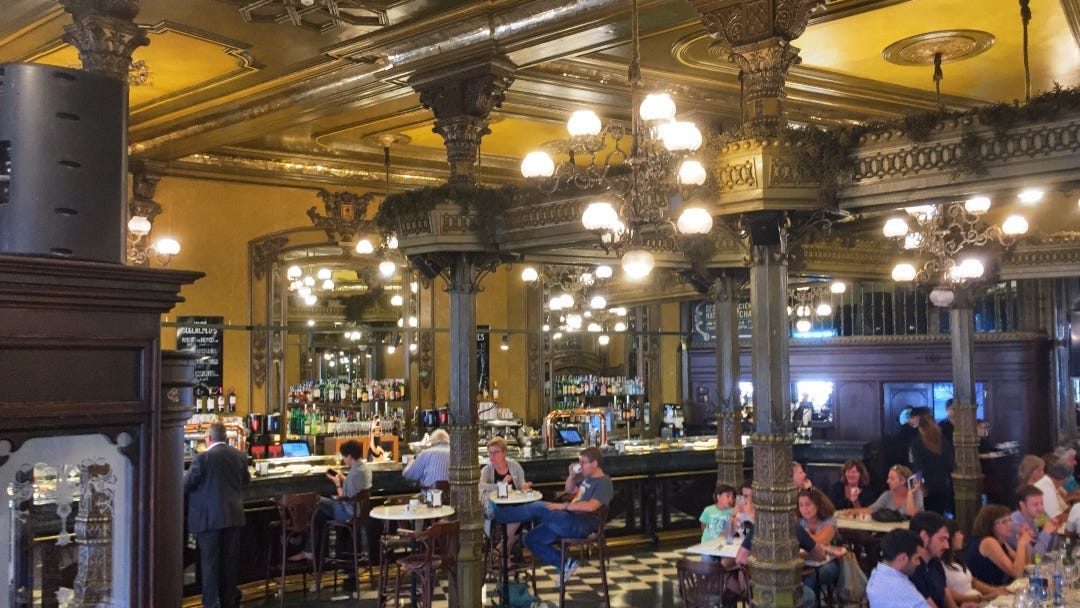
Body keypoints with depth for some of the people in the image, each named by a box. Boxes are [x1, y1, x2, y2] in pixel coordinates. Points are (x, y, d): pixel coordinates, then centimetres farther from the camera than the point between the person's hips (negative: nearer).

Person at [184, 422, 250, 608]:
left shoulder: (203, 458, -12)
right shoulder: (240, 456, 3)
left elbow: (186, 485, -6)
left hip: (209, 518, -5)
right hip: (234, 516, 5)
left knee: (209, 564, 2)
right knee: (229, 563, 13)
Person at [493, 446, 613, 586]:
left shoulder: (604, 483, -10)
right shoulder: (587, 477, 19)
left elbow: (591, 506, -24)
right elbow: (569, 491, 31)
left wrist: (565, 506, -22)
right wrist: (572, 475, 11)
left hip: (580, 526, -10)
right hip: (569, 522, 10)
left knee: (538, 507, -19)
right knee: (531, 539, 5)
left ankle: (497, 513, -7)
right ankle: (565, 564, 4)